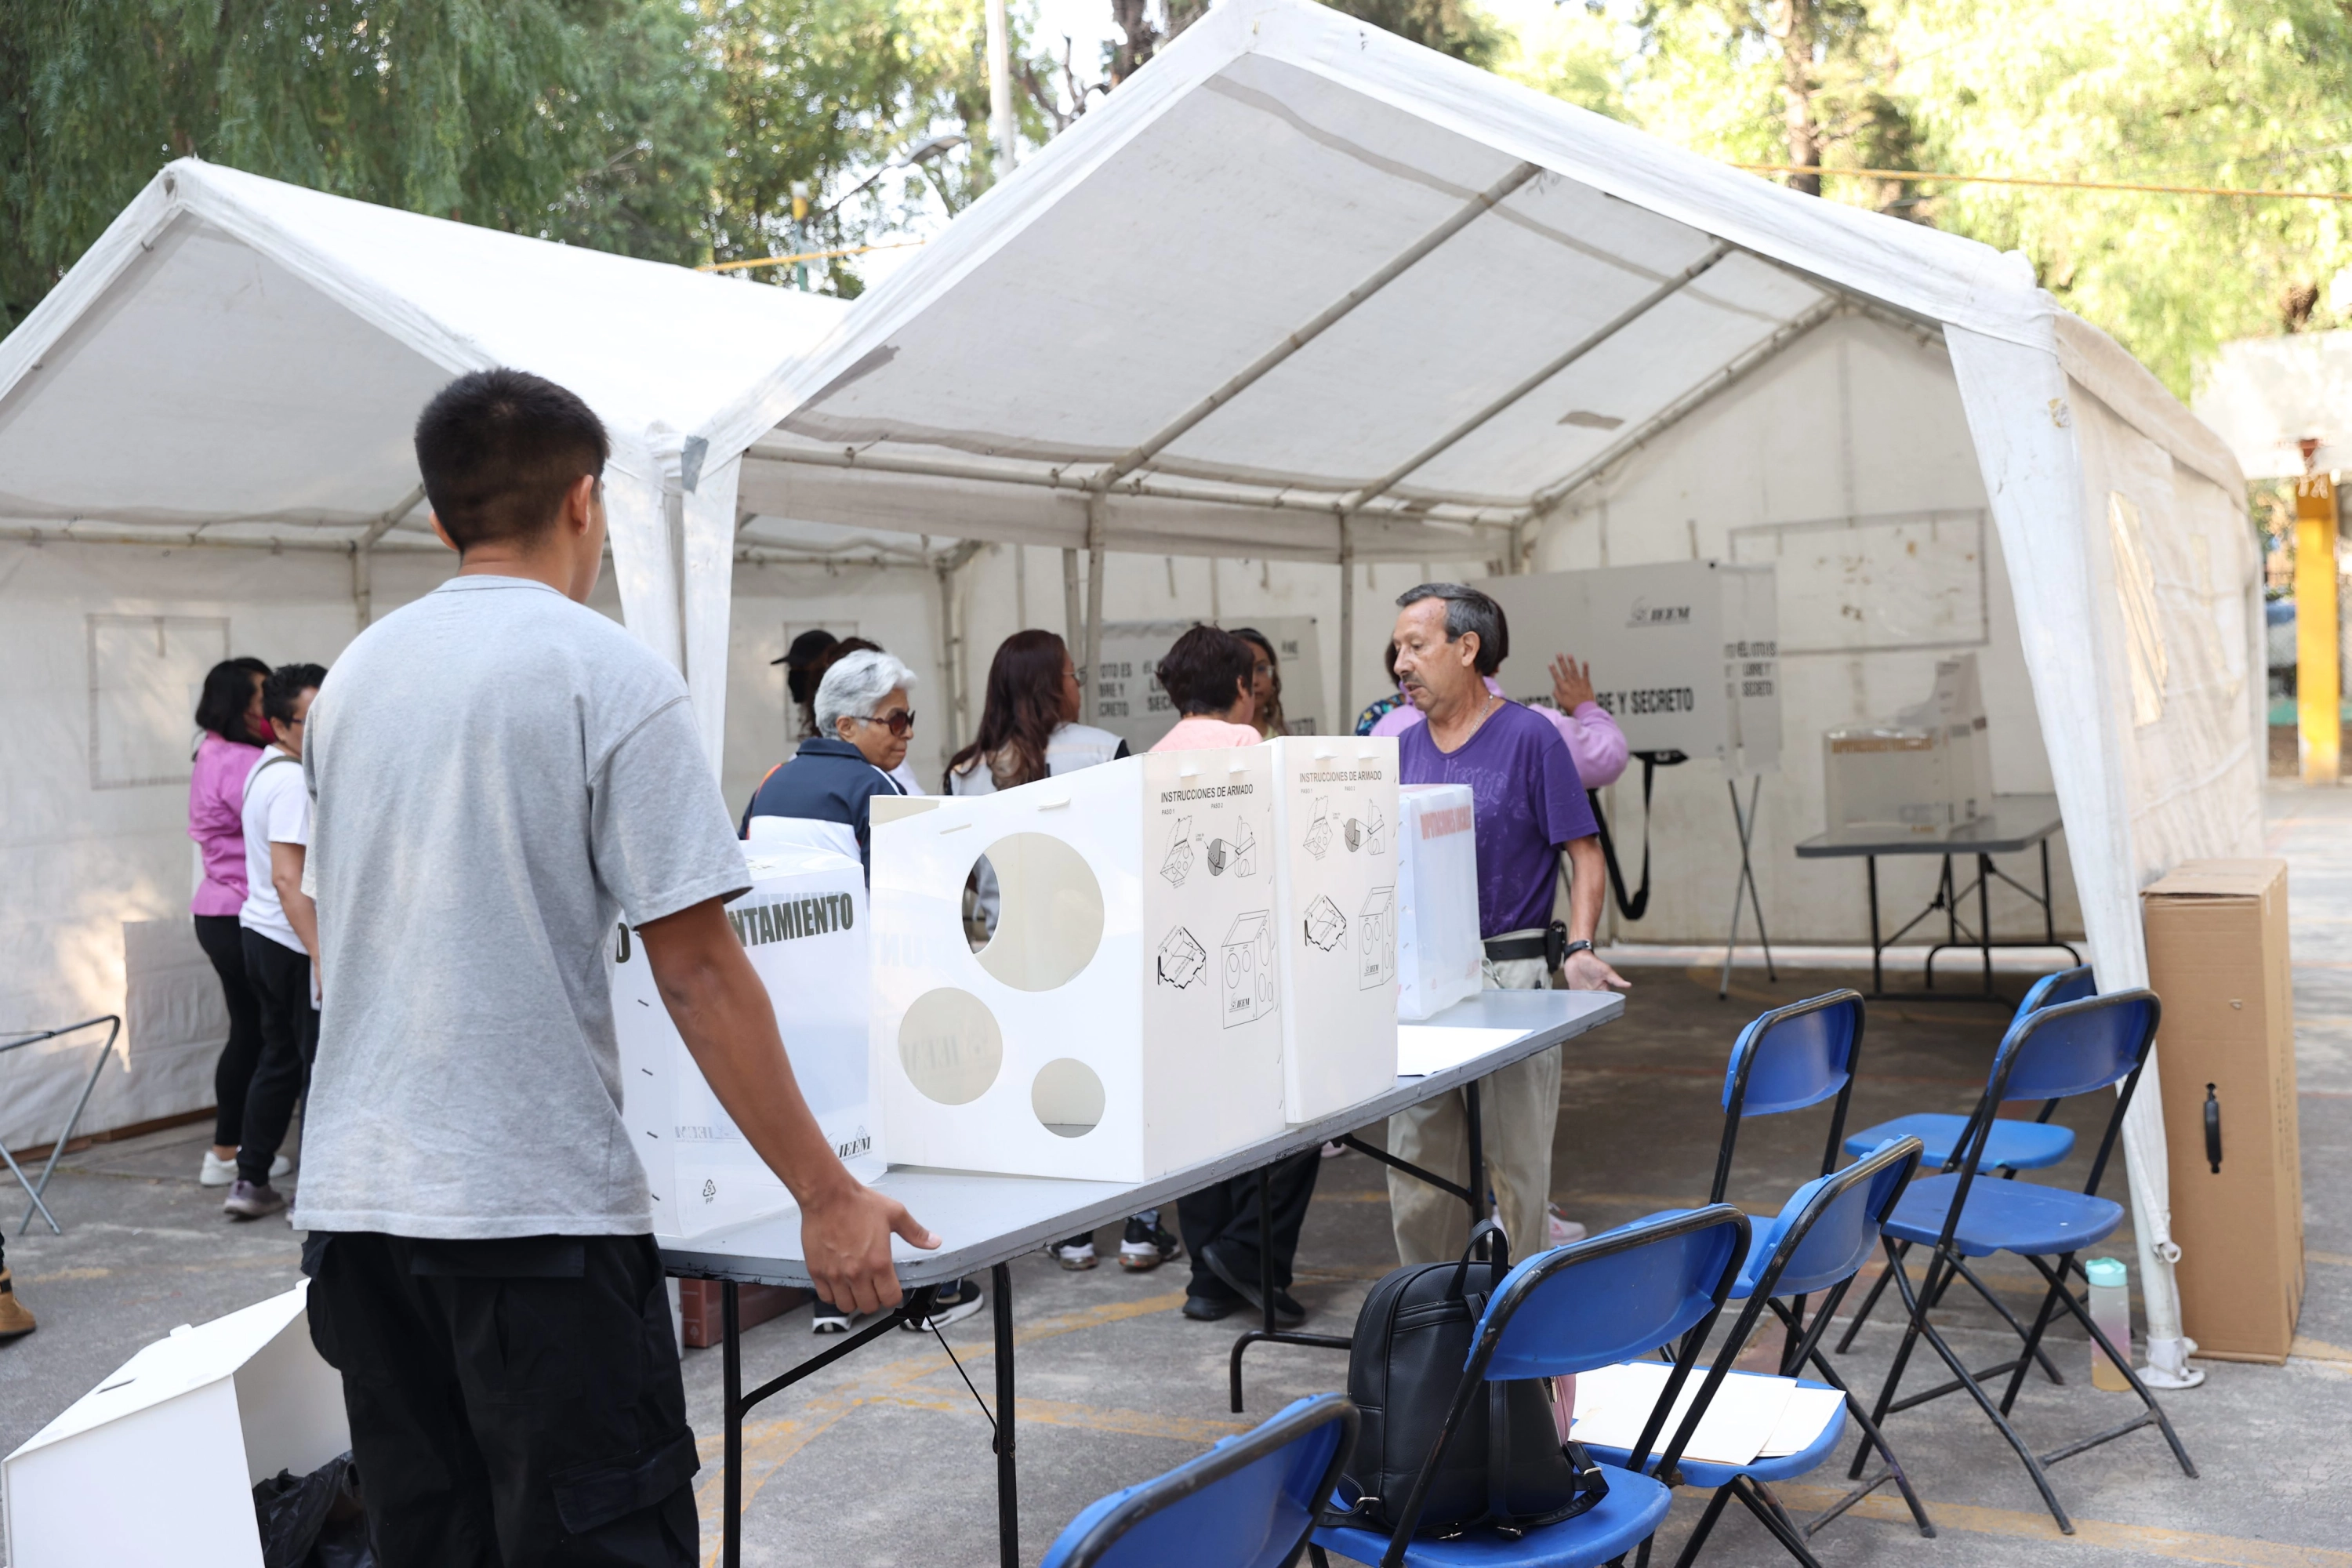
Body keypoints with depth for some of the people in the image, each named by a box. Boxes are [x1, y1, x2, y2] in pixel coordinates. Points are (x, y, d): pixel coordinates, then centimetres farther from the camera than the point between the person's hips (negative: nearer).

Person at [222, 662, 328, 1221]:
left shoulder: (268, 770, 14)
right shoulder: (293, 782, -18)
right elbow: (288, 879, -25)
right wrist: (321, 959, -27)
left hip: (262, 936, 10)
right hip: (296, 944, -10)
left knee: (279, 1058, 16)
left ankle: (251, 1181, 21)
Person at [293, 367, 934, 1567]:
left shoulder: (353, 677, 10)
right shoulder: (609, 675, -10)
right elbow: (698, 973, -15)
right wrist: (825, 1194, -10)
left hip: (351, 1197, 7)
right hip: (535, 1204, -7)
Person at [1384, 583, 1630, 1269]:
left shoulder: (1530, 737, -5)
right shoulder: (1403, 749, 11)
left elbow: (1584, 854, -5)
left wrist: (1581, 949, -17)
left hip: (1508, 973, -5)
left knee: (1516, 1165, 2)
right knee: (1416, 1167, 10)